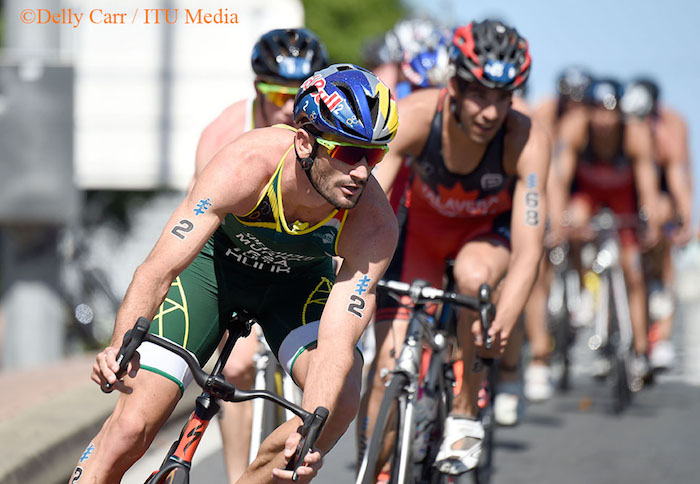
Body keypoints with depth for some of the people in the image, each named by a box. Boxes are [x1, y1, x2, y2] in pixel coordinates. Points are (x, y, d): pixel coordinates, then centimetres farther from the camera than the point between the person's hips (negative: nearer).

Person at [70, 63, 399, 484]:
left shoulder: (376, 224, -32)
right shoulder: (246, 164, -37)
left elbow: (336, 344, -36)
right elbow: (158, 270, -37)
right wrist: (122, 345, -54)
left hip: (298, 279, 2)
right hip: (212, 260, -2)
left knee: (342, 400, -25)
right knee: (132, 427, -14)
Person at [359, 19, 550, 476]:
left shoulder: (527, 141, -33)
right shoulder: (414, 116, -32)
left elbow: (528, 249, -37)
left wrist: (503, 324, -53)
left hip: (490, 228, -1)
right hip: (425, 221, 1)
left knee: (474, 276, -36)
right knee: (388, 366, -11)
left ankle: (466, 415, -17)